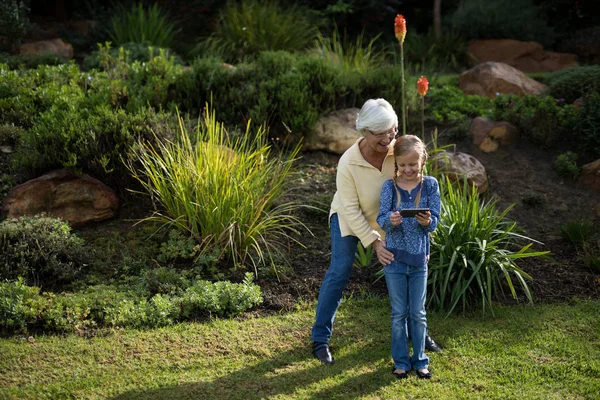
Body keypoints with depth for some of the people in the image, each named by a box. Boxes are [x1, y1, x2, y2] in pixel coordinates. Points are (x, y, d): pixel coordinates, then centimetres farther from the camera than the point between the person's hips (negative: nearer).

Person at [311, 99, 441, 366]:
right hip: (349, 217, -3)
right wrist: (375, 243, -30)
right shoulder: (348, 163, -34)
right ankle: (320, 338, 2)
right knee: (339, 272, -9)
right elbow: (351, 211, -26)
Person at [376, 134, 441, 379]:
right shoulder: (390, 187, -4)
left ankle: (419, 360, 21)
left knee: (418, 314, 8)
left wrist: (427, 221, -28)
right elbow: (381, 220, -11)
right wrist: (391, 220, -33)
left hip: (419, 258, 0)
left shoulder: (430, 185, -3)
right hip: (394, 258, 0)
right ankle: (401, 361, 19)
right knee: (399, 314, 8)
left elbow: (434, 222, -5)